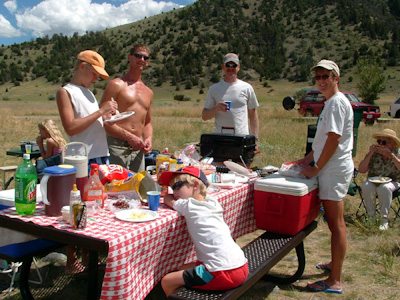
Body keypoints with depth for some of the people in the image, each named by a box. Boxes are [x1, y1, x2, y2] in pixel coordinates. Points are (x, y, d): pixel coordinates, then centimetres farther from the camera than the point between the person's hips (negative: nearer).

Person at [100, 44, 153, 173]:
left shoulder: (148, 92, 18)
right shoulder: (116, 85, -2)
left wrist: (148, 138, 4)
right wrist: (129, 137, -16)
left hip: (138, 149, 6)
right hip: (117, 147, -6)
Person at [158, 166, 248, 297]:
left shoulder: (188, 206, -6)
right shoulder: (212, 201, 12)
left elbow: (167, 198, 15)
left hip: (223, 273, -8)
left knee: (167, 281, 5)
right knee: (183, 269, 25)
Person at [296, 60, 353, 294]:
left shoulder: (337, 102, -14)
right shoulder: (332, 102, 18)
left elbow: (334, 139, -21)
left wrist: (316, 168, -16)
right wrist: (308, 159, 20)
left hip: (335, 170, -10)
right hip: (332, 169, 10)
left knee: (336, 224, -5)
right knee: (336, 222, 19)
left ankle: (335, 281, 2)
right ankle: (335, 264, 34)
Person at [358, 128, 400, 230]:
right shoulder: (374, 153, 1)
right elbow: (361, 170, -9)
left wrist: (391, 156, -22)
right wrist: (370, 154, -15)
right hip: (373, 181, 2)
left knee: (384, 188, -35)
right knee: (366, 187, -31)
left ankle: (384, 219, -23)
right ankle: (371, 216, -18)